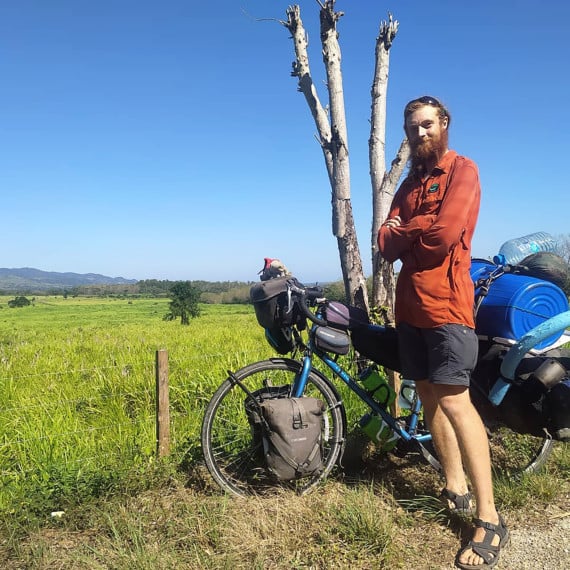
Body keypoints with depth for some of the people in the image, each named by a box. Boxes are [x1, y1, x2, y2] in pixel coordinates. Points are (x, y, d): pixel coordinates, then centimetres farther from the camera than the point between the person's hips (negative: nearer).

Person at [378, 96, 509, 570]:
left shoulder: (462, 170, -2)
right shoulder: (410, 183, 20)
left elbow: (444, 233, -18)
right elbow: (387, 242, 7)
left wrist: (405, 230, -2)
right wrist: (419, 232, -12)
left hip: (445, 303, -7)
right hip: (410, 304, 8)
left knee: (453, 401, -12)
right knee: (429, 397, 9)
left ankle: (489, 518, -4)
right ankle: (456, 490, 22)